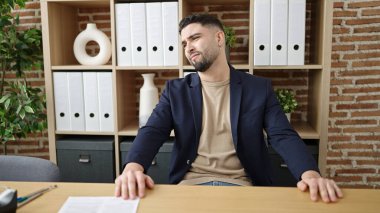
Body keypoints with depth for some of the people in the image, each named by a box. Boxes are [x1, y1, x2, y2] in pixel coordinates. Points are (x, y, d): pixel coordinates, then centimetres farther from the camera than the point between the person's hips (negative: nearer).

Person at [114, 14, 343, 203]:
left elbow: (284, 136, -2)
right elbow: (152, 132, -3)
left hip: (241, 185, 0)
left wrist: (310, 173, -24)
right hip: (190, 183, 1)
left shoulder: (259, 88, 6)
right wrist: (133, 166, -26)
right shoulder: (176, 90, 9)